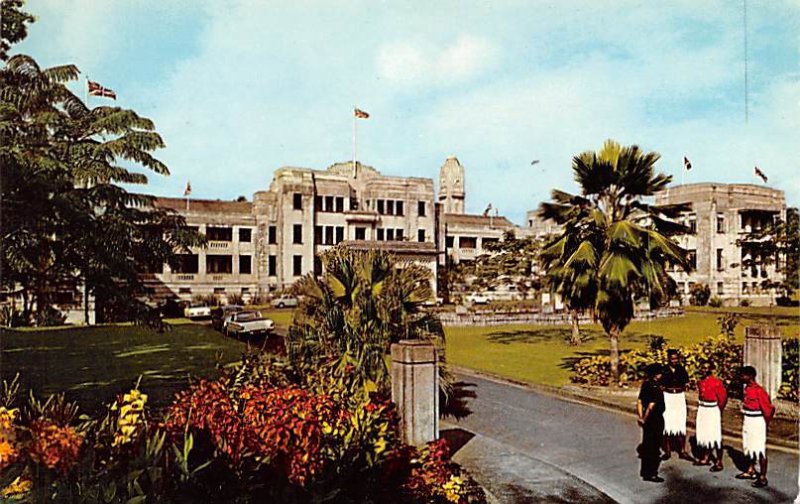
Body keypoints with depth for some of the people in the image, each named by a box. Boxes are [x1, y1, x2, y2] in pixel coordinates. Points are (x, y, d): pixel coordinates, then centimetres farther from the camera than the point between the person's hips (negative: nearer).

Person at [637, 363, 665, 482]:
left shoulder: (645, 385, 3)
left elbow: (639, 402, 6)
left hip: (647, 420, 8)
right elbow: (651, 406, -27)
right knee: (654, 447, 4)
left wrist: (641, 417, 6)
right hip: (655, 420, -8)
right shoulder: (655, 388, -22)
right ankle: (650, 474, 13)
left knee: (647, 445, 18)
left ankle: (645, 471, 30)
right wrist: (645, 418, -13)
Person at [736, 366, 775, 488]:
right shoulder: (746, 388, 6)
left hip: (757, 422, -9)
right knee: (749, 447, 19)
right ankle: (751, 471, 33)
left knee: (760, 450, -1)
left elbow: (769, 408, -18)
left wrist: (766, 422, -7)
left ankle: (762, 478, 7)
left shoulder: (759, 390, -20)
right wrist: (744, 420, 13)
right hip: (747, 421, 9)